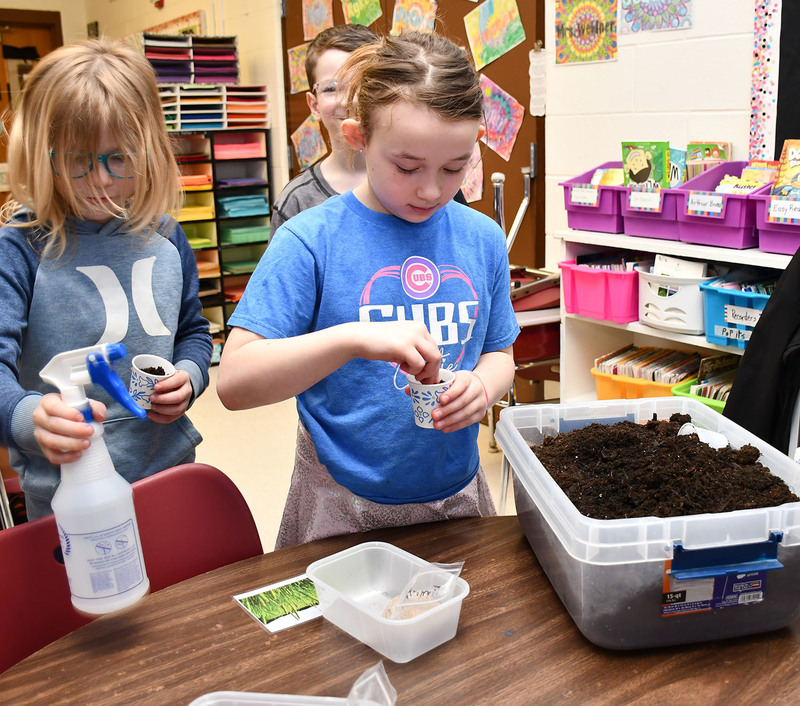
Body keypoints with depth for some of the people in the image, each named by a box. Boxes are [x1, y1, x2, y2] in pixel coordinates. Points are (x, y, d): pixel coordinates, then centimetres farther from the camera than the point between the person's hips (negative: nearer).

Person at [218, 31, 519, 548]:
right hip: (344, 506, -3)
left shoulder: (483, 239, -2)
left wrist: (483, 385, -14)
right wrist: (353, 338, -34)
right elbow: (234, 381, -20)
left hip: (456, 494, 4)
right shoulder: (310, 240, -15)